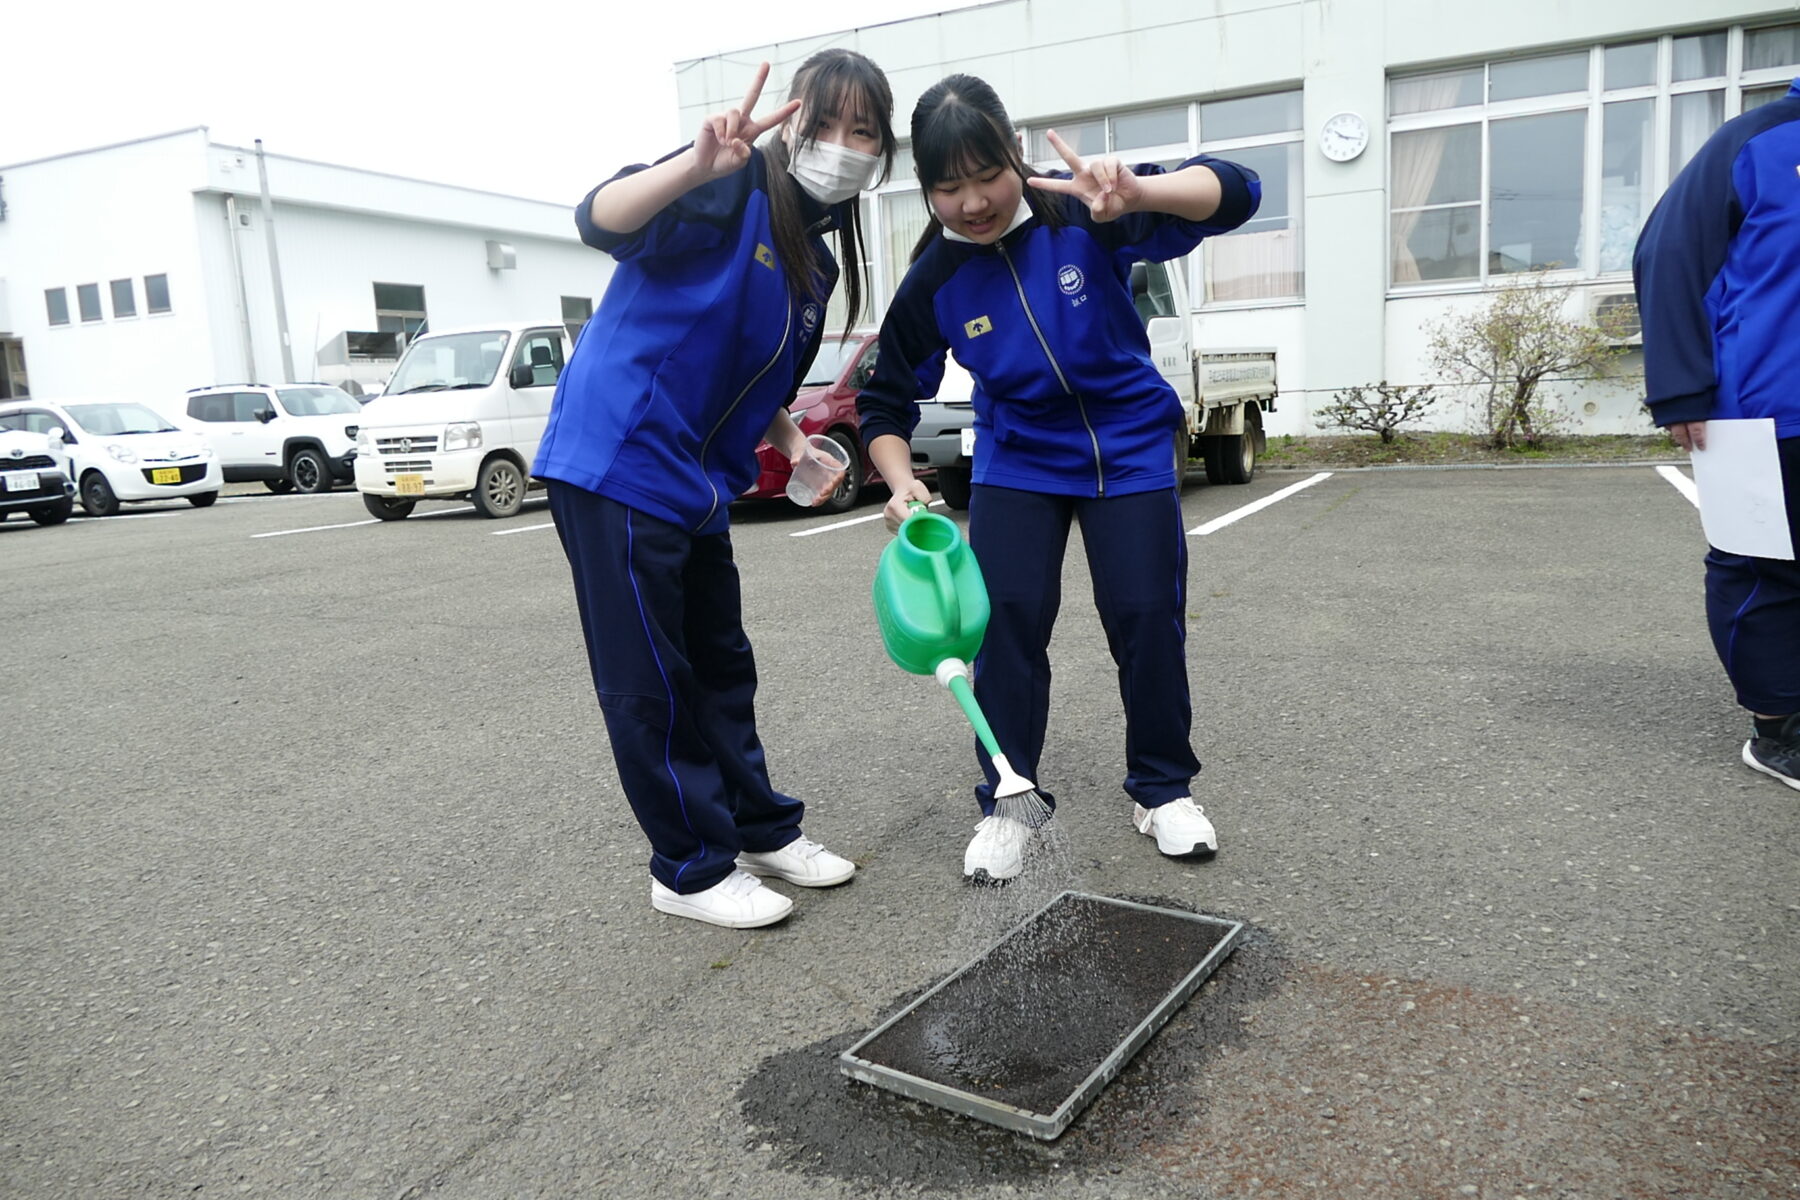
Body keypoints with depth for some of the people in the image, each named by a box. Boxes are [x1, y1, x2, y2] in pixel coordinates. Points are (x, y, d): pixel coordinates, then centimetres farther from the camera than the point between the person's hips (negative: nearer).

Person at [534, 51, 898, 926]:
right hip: (616, 461, -9)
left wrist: (793, 444, 5)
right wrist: (696, 167, -47)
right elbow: (602, 223, -29)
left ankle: (761, 829, 30)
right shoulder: (736, 189, -11)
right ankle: (691, 869, 13)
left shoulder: (818, 262, 13)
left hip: (700, 485, 9)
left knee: (721, 668, 16)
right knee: (649, 682, 0)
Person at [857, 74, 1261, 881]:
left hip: (1128, 448, -1)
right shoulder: (934, 281, -12)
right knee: (1007, 618, -9)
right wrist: (901, 483, -20)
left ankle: (1162, 790, 17)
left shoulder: (1080, 216, -17)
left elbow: (1232, 195, -22)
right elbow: (886, 400, -2)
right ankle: (1007, 804, 6)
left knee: (1148, 615, -3)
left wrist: (1135, 193, -42)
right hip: (1017, 462, 1)